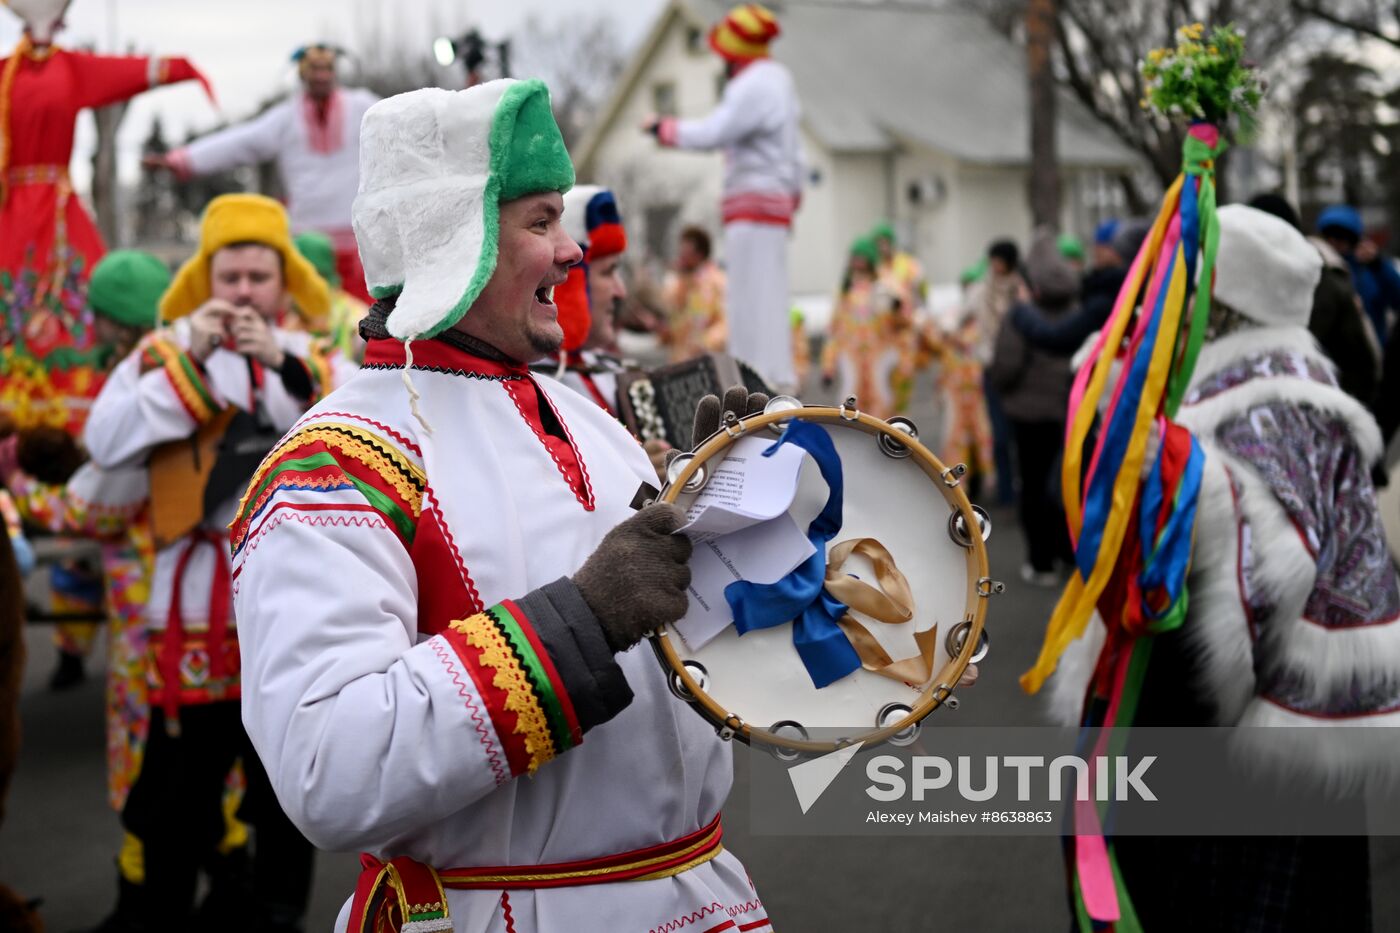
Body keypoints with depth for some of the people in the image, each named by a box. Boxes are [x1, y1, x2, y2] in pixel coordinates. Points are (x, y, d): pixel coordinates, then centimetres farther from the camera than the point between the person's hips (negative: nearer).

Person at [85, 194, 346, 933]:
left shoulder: (319, 363, 8)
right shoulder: (164, 352, 4)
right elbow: (106, 443, -10)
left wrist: (284, 367, -18)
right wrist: (190, 360, -15)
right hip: (197, 607, -1)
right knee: (175, 797, 3)